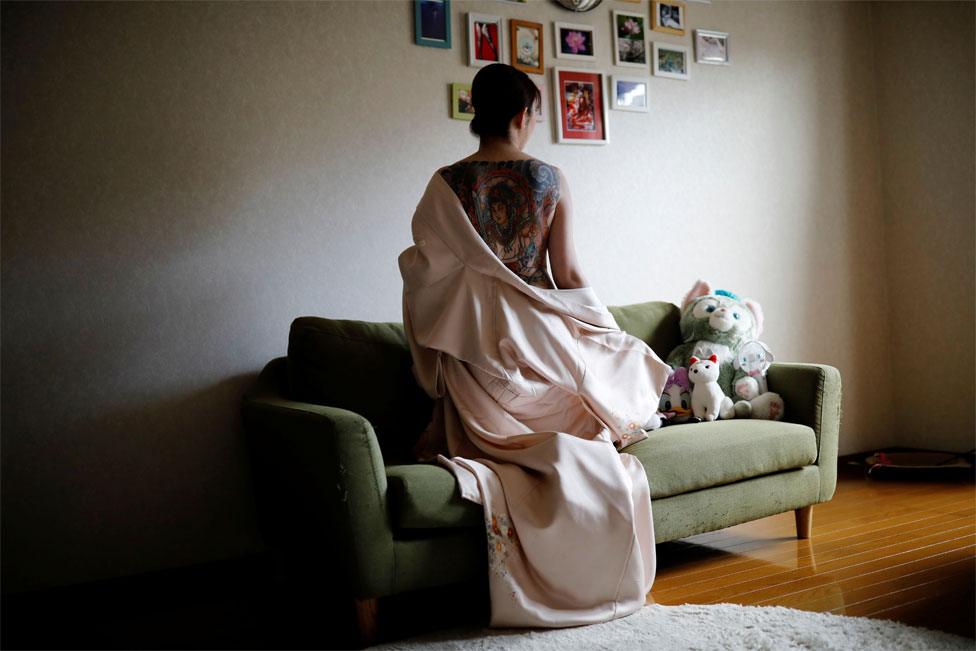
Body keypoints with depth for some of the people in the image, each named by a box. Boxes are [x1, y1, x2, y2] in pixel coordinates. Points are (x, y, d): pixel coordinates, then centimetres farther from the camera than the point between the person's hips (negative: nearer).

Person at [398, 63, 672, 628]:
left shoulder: (446, 184, -3)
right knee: (572, 452, 15)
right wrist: (607, 328, 12)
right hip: (538, 336, 0)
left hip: (475, 344, 1)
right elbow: (568, 273, -3)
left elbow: (428, 270, 0)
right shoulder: (550, 179, -4)